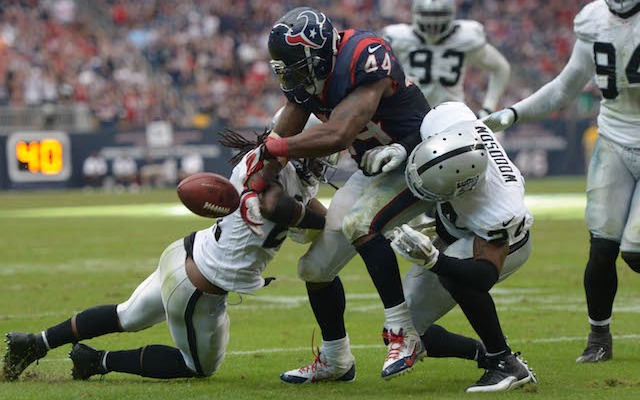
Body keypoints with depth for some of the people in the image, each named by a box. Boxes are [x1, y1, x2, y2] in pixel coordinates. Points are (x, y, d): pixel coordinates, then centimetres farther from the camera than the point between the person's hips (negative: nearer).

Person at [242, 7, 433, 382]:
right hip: (376, 168, 9)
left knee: (359, 223, -34)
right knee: (316, 267, 8)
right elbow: (282, 137, 4)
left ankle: (404, 333, -26)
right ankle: (335, 361, 29)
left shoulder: (366, 59, -31)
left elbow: (337, 136, -36)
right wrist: (253, 188, -10)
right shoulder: (305, 78, -4)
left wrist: (270, 150, -25)